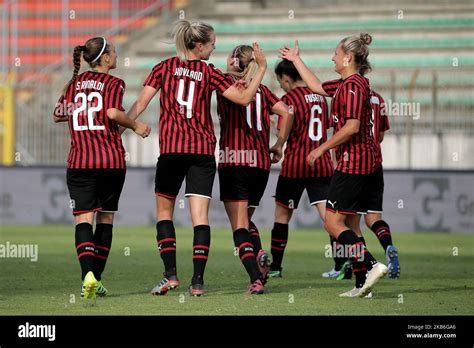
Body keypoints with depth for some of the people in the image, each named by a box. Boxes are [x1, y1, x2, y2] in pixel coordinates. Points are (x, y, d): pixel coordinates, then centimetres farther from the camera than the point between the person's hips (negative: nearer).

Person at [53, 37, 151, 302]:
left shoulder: (74, 84, 12)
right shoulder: (113, 83, -2)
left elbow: (58, 115, 23)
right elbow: (114, 112, -18)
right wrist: (136, 126, -4)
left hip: (79, 160, 2)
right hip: (111, 160, -2)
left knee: (83, 219, -6)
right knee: (105, 219, 13)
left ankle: (88, 274, -29)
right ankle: (97, 278, 14)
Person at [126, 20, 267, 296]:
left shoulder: (165, 67, 4)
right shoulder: (209, 73, 3)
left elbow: (141, 104, 0)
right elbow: (244, 98, 3)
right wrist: (261, 69, 11)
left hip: (171, 149, 0)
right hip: (203, 150, 0)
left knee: (164, 211, 12)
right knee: (200, 215, -1)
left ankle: (170, 274, -2)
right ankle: (198, 281, -9)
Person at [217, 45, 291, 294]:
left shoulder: (225, 82, 3)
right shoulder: (262, 90, 13)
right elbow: (285, 112, 4)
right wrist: (279, 145, 9)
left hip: (233, 160, -4)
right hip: (261, 162, 5)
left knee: (239, 225, -4)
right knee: (245, 218, 22)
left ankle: (255, 279, -20)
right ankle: (260, 254, -7)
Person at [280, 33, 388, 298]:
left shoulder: (353, 85, -14)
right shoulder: (346, 84, 15)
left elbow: (352, 126, -23)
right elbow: (317, 87, 30)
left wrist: (322, 148, -15)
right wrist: (296, 59, 38)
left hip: (352, 162, -10)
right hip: (367, 163, 10)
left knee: (333, 223, -9)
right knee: (350, 225, 11)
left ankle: (372, 265, -19)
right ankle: (362, 285, 8)